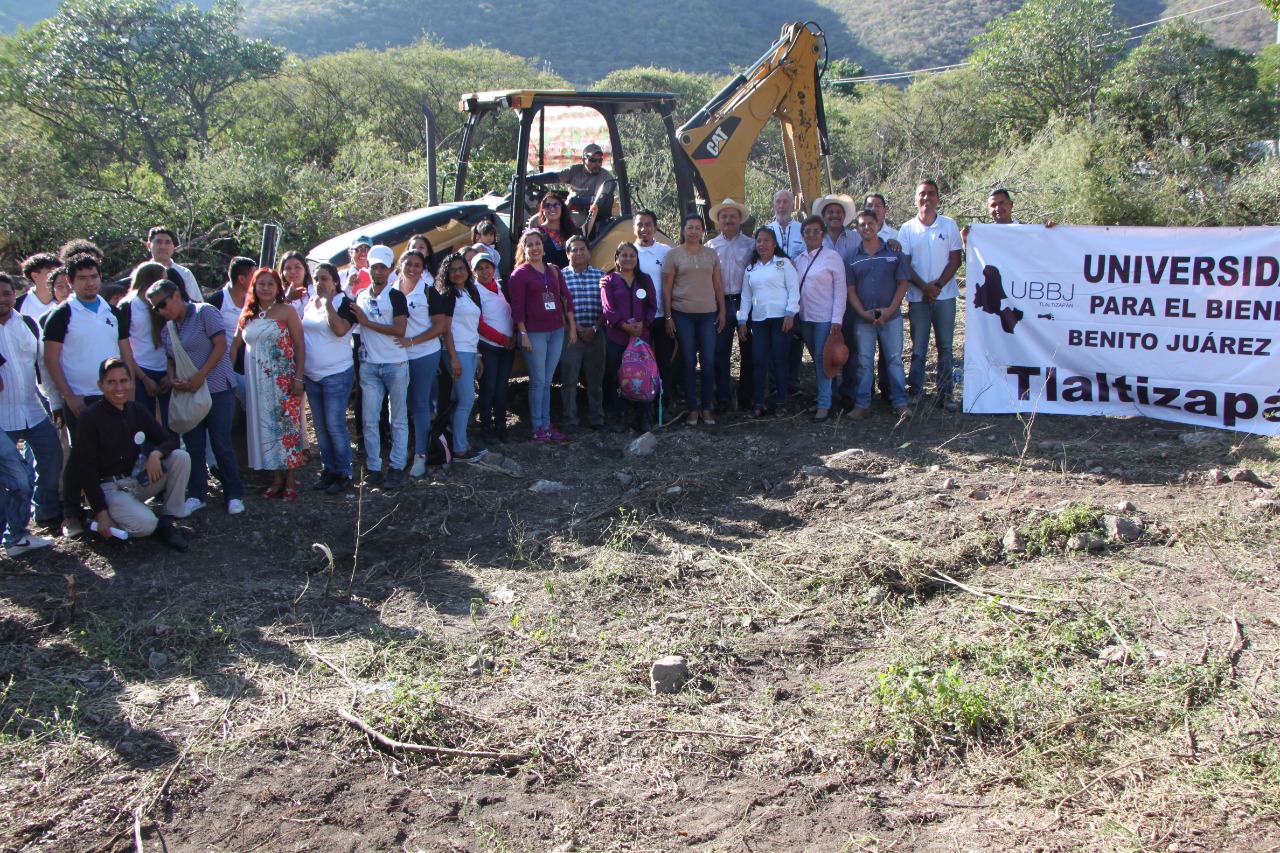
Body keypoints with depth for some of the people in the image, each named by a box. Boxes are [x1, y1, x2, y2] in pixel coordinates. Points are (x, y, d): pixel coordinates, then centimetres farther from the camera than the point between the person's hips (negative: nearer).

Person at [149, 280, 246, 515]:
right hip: (187, 392, 6)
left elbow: (220, 346, -12)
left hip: (217, 388, -6)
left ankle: (234, 495, 8)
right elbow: (170, 360, 17)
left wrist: (199, 377, -18)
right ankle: (197, 495, 17)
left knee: (221, 444, -3)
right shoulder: (166, 330, 12)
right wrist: (172, 380, -6)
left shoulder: (205, 312, -6)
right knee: (193, 445, 7)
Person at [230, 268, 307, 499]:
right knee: (263, 427, 5)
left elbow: (300, 345, -5)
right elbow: (236, 344, 15)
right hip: (256, 382, 4)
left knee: (286, 425, -4)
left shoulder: (286, 311, -1)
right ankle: (276, 478, 14)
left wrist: (298, 378, -11)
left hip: (283, 380, -4)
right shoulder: (248, 314, 11)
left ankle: (290, 479, 3)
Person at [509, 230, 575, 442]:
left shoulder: (553, 270, 12)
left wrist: (572, 327, 9)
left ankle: (547, 425, 15)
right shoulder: (519, 274, -3)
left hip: (557, 331, 5)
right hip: (535, 333, -5)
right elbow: (517, 306, -7)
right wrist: (523, 334, -13)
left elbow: (567, 297, 14)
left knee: (547, 381, 10)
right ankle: (537, 427, 6)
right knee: (538, 381, -2)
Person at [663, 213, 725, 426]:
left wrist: (722, 311, 7)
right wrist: (668, 316, -5)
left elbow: (718, 285, 13)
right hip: (683, 315, -2)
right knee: (689, 362, 2)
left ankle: (706, 408, 12)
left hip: (708, 314, 2)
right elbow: (667, 288, 0)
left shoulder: (711, 254, 10)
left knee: (709, 362, 0)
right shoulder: (673, 255, 0)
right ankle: (692, 409, 10)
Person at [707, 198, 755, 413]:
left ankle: (746, 397, 14)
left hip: (745, 302, 0)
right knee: (720, 352, 0)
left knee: (748, 351, 4)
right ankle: (723, 398, 7)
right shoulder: (710, 246, 8)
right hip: (720, 304, 0)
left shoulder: (751, 245, 6)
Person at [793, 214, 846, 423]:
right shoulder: (799, 259, 11)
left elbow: (840, 288, -9)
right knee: (816, 359, 12)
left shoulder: (832, 256, -6)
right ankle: (826, 394, 26)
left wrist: (837, 319, -14)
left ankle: (824, 405, 1)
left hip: (825, 317, -5)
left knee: (822, 359, -5)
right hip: (805, 317, 5)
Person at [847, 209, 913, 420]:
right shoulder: (853, 257, 6)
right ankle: (862, 404, 11)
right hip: (863, 318, 1)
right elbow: (850, 289, 4)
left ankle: (900, 402, 9)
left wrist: (890, 309, -10)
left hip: (891, 316, -1)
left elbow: (903, 282, 1)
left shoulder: (893, 252, 4)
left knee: (895, 359, 2)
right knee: (864, 361, 5)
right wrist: (863, 312, -10)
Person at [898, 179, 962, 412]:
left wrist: (938, 285, -10)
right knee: (918, 348, 3)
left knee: (945, 347, 3)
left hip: (945, 295, 0)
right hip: (918, 296, 0)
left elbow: (955, 259, 2)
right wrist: (924, 287, -12)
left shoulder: (949, 225, 4)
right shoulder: (907, 229, 3)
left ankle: (945, 394, 7)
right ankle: (914, 391, 10)